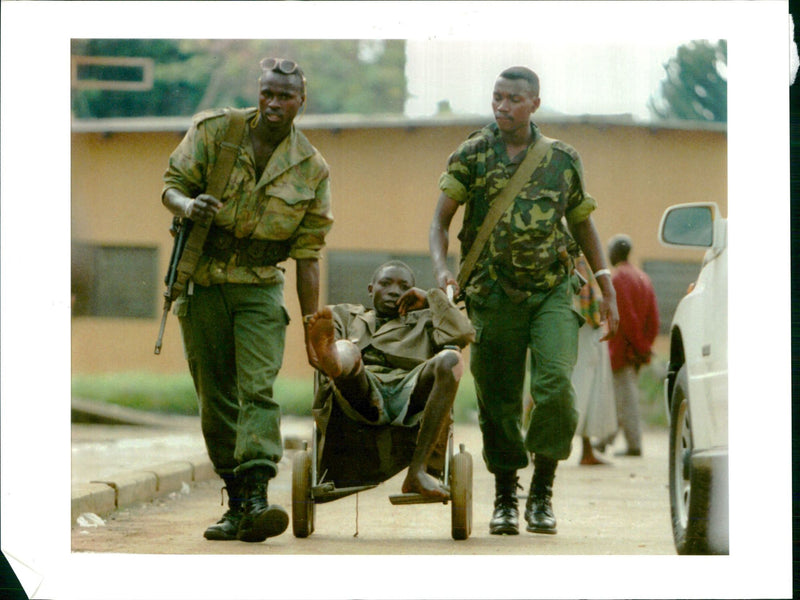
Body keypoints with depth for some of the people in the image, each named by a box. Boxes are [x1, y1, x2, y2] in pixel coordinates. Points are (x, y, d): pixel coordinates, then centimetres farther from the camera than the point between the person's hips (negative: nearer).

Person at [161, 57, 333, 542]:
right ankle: (236, 502, 11)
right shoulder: (213, 130, -2)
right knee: (216, 398, 3)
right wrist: (187, 205, -24)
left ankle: (257, 495, -25)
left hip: (260, 287, -1)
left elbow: (308, 256, 2)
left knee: (258, 389, -17)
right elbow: (172, 184, 1)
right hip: (202, 283, 1)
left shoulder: (311, 170, -1)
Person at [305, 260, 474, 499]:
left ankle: (418, 470, -41)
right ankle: (330, 355, -78)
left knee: (449, 360, -30)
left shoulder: (424, 322, 37)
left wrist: (431, 299, 23)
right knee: (347, 350, -31)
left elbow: (463, 334, 15)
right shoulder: (346, 315, 39)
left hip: (409, 390, 1)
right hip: (360, 389, -1)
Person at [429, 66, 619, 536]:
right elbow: (440, 220, -1)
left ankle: (543, 492, -2)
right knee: (499, 403, 3)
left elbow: (583, 224, 17)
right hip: (494, 296, 0)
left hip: (554, 291, 0)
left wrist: (607, 288, 12)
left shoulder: (563, 160, 8)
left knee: (556, 386, -17)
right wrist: (441, 268, -20)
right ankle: (505, 500, 19)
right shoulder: (471, 156, 3)